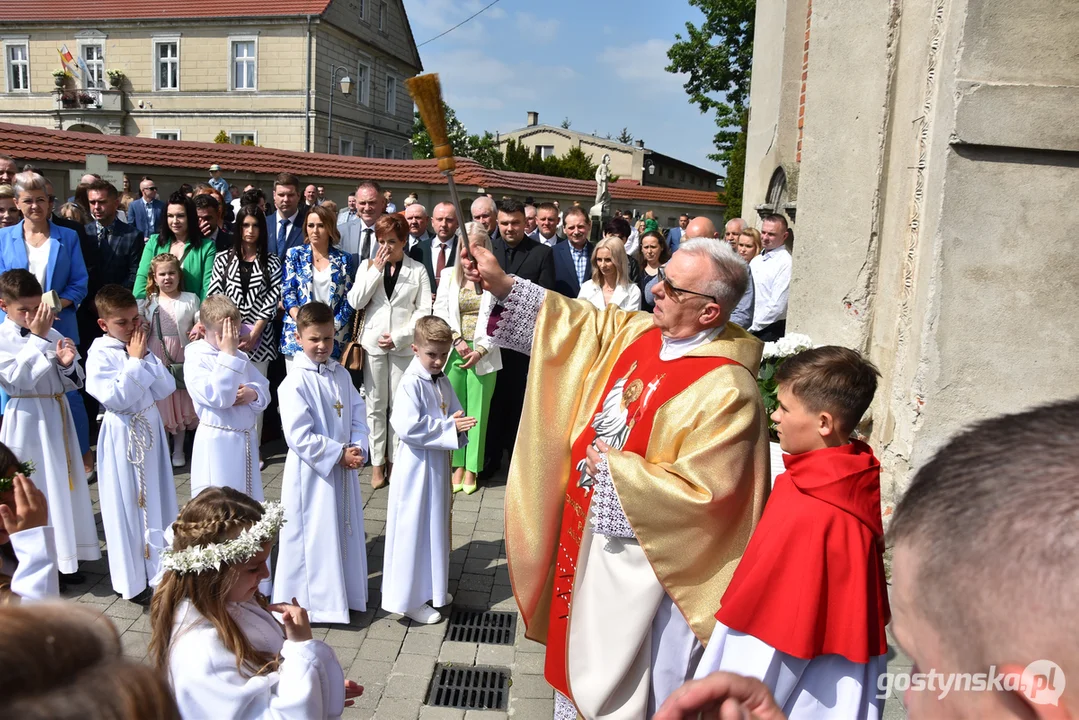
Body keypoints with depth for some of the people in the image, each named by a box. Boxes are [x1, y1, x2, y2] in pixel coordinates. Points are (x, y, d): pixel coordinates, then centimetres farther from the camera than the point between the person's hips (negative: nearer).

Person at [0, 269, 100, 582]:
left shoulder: (51, 334, 6)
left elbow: (72, 383, 9)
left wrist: (67, 364, -13)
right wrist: (36, 338, -21)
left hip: (57, 416, 5)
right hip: (27, 421, -5)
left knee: (63, 486, 13)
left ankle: (64, 555, 28)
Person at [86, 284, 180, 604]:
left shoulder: (142, 347, 3)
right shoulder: (100, 355, -12)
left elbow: (167, 389, -4)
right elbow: (115, 398, -24)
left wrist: (144, 356, -12)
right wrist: (135, 359, -19)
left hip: (151, 428, 5)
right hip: (122, 436, -5)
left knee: (156, 499, 13)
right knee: (126, 505, 5)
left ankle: (160, 567, 29)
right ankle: (133, 580, 19)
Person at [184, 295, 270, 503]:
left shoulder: (240, 356, 9)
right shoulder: (195, 361, -12)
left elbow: (264, 389, 13)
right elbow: (218, 397, -24)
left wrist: (253, 393, -12)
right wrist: (227, 355, -22)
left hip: (245, 439, 7)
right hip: (218, 444, -7)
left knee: (249, 498, 17)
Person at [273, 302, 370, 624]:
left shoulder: (341, 375, 4)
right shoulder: (295, 383, -17)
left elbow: (358, 415, 6)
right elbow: (299, 437, -21)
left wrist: (358, 449, -11)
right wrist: (339, 454, -18)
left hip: (344, 469, 7)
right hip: (311, 473, -7)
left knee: (346, 532, 19)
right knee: (312, 535, 5)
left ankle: (346, 591, 37)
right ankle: (312, 600, 22)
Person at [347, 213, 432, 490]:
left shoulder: (417, 270, 1)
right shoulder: (368, 265, 7)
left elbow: (424, 310, -1)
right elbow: (355, 301, -4)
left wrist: (399, 337, -9)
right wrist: (376, 269, -8)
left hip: (403, 345, -1)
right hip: (373, 343, 2)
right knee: (375, 405, 5)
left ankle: (394, 461, 13)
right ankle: (377, 463, 13)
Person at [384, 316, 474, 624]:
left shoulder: (443, 383, 7)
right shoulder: (411, 384, -17)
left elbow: (456, 415, 12)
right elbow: (408, 427, -27)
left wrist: (460, 423, -12)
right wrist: (450, 427, -23)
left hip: (438, 465, 8)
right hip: (417, 467, -8)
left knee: (436, 525, 18)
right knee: (413, 528, 2)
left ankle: (432, 588, 35)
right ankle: (410, 599, 15)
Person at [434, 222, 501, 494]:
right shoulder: (449, 275, 8)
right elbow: (441, 311, 3)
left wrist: (481, 349, -11)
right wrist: (457, 339, -9)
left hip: (483, 353, -2)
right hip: (453, 351, 2)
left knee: (478, 411, 3)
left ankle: (472, 469, 12)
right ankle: (458, 465, 15)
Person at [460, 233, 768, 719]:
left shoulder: (726, 390, -26)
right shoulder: (637, 333, -4)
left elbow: (701, 491, -27)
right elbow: (578, 326, 5)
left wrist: (613, 468, -20)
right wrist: (502, 285, -4)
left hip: (639, 556, -7)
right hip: (589, 532, 8)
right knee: (578, 651, 28)